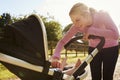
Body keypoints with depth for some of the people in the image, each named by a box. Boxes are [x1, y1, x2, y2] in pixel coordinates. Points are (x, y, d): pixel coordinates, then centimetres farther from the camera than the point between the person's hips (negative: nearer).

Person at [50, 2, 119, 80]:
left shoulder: (103, 15, -30)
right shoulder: (77, 26, -22)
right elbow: (62, 41, -21)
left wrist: (92, 31, -42)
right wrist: (56, 57, -38)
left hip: (111, 49, -2)